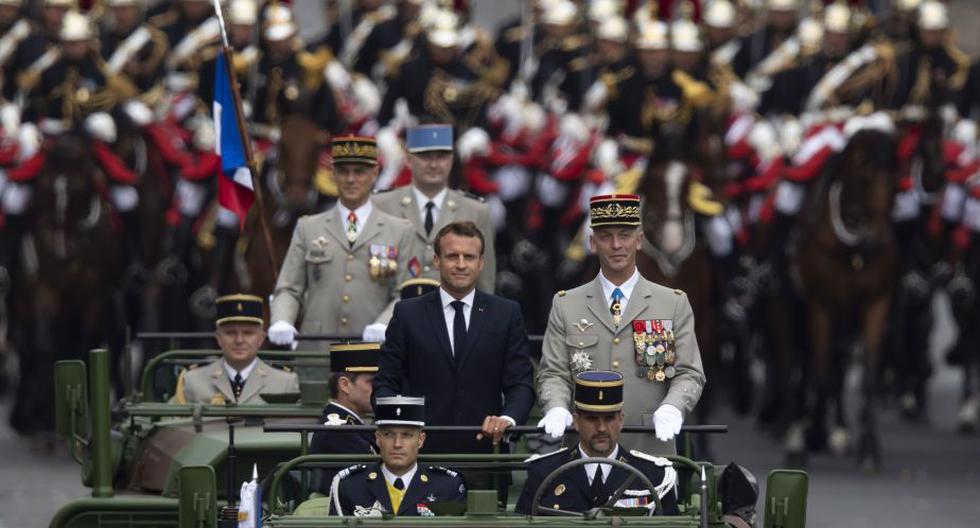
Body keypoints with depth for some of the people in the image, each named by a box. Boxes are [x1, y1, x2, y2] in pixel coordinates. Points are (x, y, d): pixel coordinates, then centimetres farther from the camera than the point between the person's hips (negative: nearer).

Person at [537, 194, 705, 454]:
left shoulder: (675, 304, 9)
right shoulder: (566, 306, 10)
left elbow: (689, 374, 4)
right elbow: (553, 374, 7)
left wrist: (672, 408, -17)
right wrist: (557, 409, -15)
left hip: (651, 449, 0)